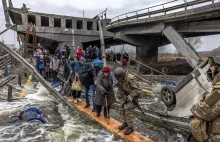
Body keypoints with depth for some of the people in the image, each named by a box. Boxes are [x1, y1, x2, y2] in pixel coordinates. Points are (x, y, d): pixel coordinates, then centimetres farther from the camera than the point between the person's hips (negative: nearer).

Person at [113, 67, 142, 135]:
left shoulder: (131, 79, -30)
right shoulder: (120, 78, -6)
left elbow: (139, 89, -25)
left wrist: (131, 96, -27)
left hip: (130, 98, -7)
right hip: (123, 97, 8)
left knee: (128, 113, -5)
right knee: (122, 110, 14)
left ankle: (130, 127, 13)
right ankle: (125, 123, 34)